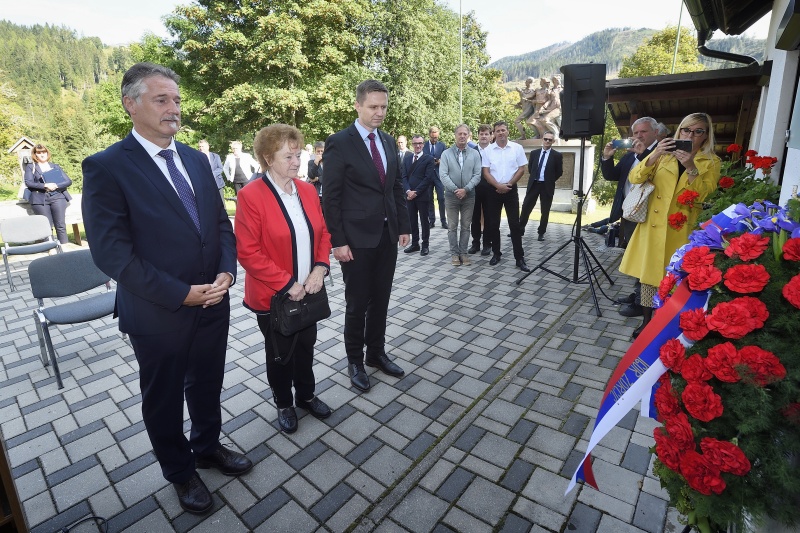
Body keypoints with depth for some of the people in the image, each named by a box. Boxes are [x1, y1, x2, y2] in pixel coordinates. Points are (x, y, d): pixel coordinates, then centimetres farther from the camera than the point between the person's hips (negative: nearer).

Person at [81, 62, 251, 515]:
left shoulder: (197, 160, 6)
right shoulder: (106, 167, -12)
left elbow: (222, 223, 7)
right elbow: (111, 252, -17)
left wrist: (226, 272, -10)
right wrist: (180, 294, -19)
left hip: (213, 303, 5)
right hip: (159, 314, -5)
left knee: (207, 385, 22)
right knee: (164, 398, 17)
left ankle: (208, 447, 48)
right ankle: (181, 472, 41)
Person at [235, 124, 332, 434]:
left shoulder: (307, 190, 2)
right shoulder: (250, 196, -15)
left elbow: (323, 233, 7)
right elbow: (248, 253, -18)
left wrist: (320, 268, -8)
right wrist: (286, 284, -19)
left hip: (309, 290, 5)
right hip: (273, 295, -4)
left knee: (306, 346, 19)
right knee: (280, 353, 15)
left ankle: (306, 395, 43)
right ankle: (284, 404, 39)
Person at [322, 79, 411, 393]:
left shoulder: (388, 141, 11)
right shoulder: (339, 142, -8)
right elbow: (331, 197, -11)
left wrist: (403, 226, 9)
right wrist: (338, 240, -14)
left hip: (387, 235, 6)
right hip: (357, 238, -5)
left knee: (380, 300, 15)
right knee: (357, 304, 7)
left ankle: (376, 352, 32)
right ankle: (355, 360, 26)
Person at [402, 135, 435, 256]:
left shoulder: (429, 159, -2)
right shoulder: (406, 158, 12)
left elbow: (428, 178, -10)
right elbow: (404, 176, 6)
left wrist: (416, 192, -14)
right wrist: (408, 191, -10)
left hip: (422, 195, -4)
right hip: (409, 195, 4)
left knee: (424, 221, 4)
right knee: (412, 220, 9)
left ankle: (425, 245, 13)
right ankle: (415, 244, 19)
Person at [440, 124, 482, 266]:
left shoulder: (475, 154, 3)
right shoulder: (446, 153, 0)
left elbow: (477, 175, -2)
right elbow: (443, 175, -8)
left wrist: (465, 189, -15)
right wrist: (455, 190, -16)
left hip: (469, 195, 1)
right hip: (451, 195, -1)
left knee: (466, 226, 7)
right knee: (453, 226, 5)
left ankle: (463, 252, 16)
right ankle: (454, 253, 13)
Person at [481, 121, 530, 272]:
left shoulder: (517, 148, 1)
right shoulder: (488, 150, 1)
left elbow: (521, 169, 0)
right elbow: (486, 172, -2)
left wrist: (508, 184, -10)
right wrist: (498, 185, -14)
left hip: (511, 190, -1)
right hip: (493, 191, 1)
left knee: (514, 224, -1)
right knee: (493, 224, 6)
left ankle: (519, 258, 3)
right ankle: (496, 253, 20)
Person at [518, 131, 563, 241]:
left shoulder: (557, 155, -2)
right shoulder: (534, 153, 7)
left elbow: (559, 172, 4)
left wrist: (550, 180, 4)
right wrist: (533, 177, 12)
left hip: (547, 186, -2)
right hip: (533, 184, 2)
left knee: (545, 211, 4)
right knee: (525, 208, 2)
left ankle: (541, 232, 14)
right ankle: (520, 229, 11)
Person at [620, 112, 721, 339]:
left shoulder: (711, 162, 5)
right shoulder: (664, 155, 9)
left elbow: (705, 197, -10)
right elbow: (634, 178, -5)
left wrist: (691, 167, -21)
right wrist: (654, 155, -20)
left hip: (681, 231, -1)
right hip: (653, 225, 2)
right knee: (649, 273, 7)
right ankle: (647, 321, 20)